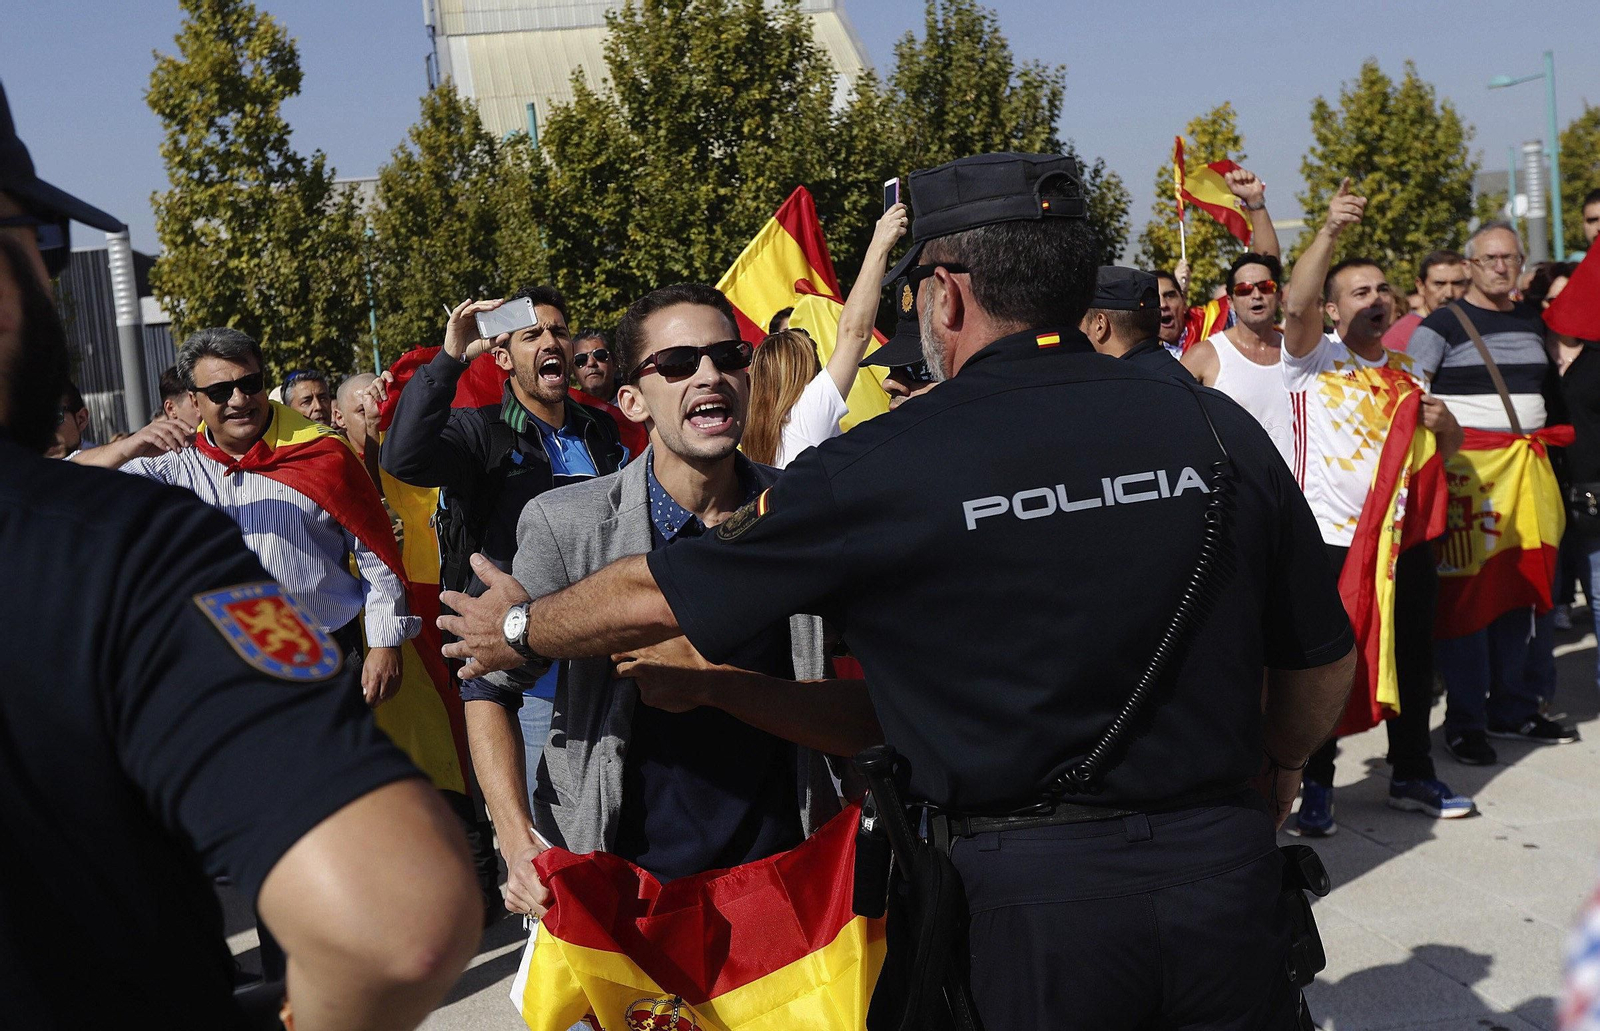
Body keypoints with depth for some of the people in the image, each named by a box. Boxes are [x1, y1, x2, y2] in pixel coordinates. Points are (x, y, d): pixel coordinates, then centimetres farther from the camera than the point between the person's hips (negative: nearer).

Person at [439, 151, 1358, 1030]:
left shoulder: (886, 467, -13)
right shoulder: (1220, 430, -5)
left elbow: (654, 599, -3)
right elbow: (1323, 662, 5)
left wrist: (517, 629, 17)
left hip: (1035, 888, -2)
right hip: (1226, 861, 3)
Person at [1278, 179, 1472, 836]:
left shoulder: (1408, 374, 15)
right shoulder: (1314, 358, -2)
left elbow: (1449, 447, 22)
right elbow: (1297, 303, -23)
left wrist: (1443, 423, -1)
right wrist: (1330, 230, -34)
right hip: (1332, 540, -6)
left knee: (1412, 662, 14)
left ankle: (1413, 775, 30)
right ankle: (1316, 787, 11)